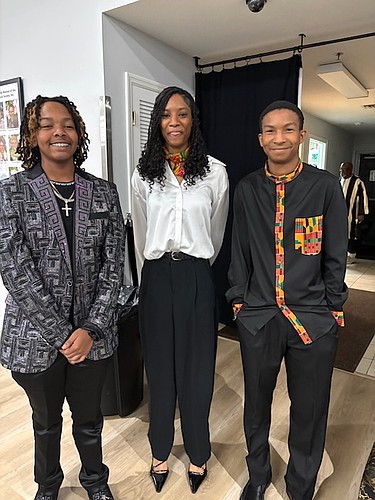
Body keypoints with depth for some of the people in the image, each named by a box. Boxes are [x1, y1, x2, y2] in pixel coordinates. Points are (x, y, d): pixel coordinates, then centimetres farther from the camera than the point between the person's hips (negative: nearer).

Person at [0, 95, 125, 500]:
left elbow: (113, 264, -3)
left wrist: (91, 329, -11)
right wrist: (62, 335, -15)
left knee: (89, 418, 20)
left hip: (92, 336, 1)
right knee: (46, 420, 23)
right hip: (36, 337, -1)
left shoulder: (103, 193, -1)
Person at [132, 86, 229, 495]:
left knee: (196, 369, 10)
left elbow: (216, 235, 8)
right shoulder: (144, 173, 3)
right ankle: (160, 452, 35)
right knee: (159, 368, 13)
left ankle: (198, 455, 34)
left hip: (196, 278, -1)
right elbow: (140, 235, 12)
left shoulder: (215, 172, -2)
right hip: (155, 277, 2)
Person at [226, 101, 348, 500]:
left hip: (314, 317, -1)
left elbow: (336, 255, 0)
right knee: (256, 403, 18)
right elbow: (240, 251, 6)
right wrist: (238, 299, 6)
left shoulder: (326, 186, -4)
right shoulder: (247, 189, 2)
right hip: (258, 315, 2)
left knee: (309, 409, 14)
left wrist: (334, 308, -1)